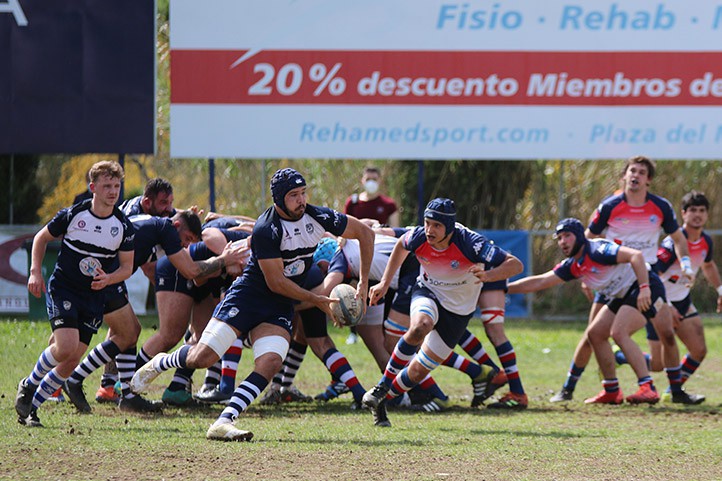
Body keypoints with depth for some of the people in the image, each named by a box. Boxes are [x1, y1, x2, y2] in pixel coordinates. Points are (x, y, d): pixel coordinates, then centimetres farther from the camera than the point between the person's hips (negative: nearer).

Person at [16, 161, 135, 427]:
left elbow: (127, 267, 4)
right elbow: (41, 238, 7)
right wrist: (35, 271, -4)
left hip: (94, 296, 3)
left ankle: (31, 407, 12)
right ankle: (28, 386, 3)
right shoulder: (72, 215, -9)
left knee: (72, 362, -3)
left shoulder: (124, 227, -3)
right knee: (66, 347, -23)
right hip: (62, 288, -3)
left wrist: (108, 279, -17)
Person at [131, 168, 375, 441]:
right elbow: (276, 282, -17)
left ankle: (224, 423, -25)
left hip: (280, 307, 4)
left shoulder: (318, 218, -5)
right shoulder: (266, 230, -21)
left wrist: (363, 283, 5)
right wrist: (317, 301, -12)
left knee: (270, 363, -22)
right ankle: (160, 364, 22)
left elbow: (365, 233, 8)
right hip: (248, 295, -4)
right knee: (202, 358, -11)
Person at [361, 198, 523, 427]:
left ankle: (381, 401, 21)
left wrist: (488, 275, -51)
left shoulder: (469, 243, -30)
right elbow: (401, 245, 7)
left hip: (458, 311, -1)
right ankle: (381, 388, -22)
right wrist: (384, 283, 6)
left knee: (418, 372, -5)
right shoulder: (419, 237, -19)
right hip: (428, 293, 1)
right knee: (420, 327, -36)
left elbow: (515, 265, -32)